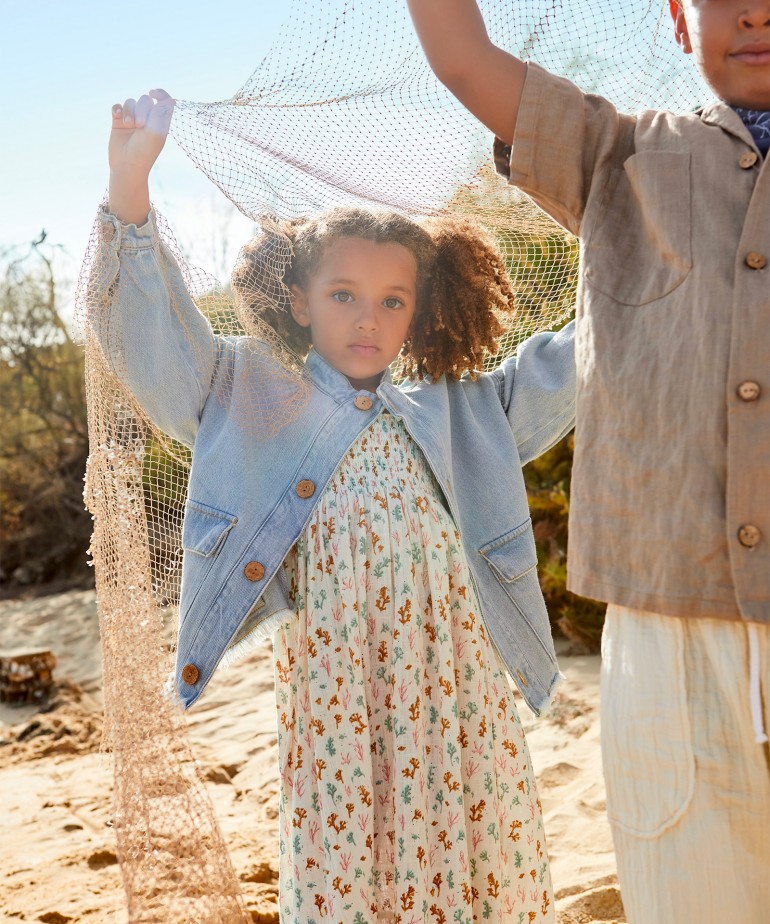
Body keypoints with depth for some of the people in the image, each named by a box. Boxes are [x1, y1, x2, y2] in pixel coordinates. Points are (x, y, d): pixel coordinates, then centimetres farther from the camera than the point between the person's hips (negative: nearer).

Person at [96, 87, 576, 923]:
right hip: (333, 691, -3)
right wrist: (129, 182, -12)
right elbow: (154, 336, -3)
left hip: (456, 694, 3)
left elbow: (558, 370, 23)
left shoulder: (454, 415, 16)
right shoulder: (253, 400, 7)